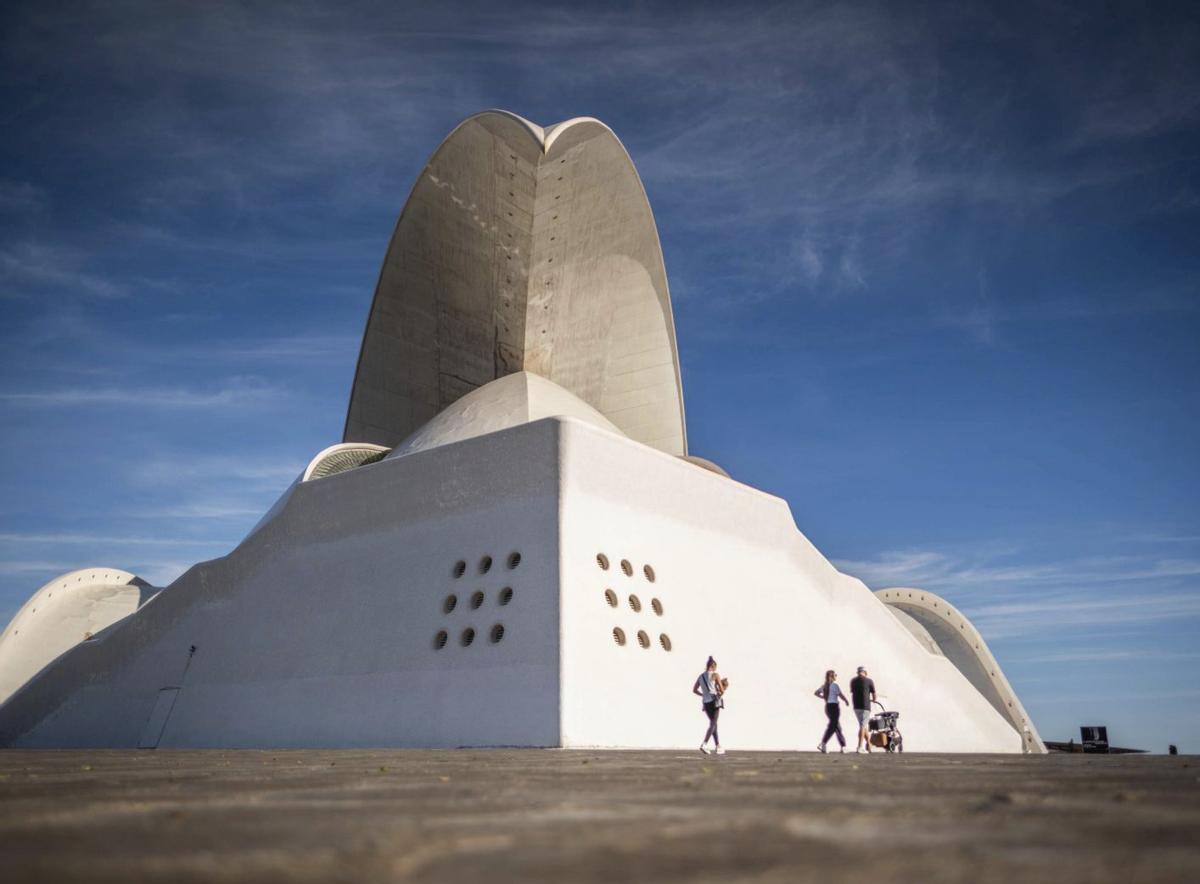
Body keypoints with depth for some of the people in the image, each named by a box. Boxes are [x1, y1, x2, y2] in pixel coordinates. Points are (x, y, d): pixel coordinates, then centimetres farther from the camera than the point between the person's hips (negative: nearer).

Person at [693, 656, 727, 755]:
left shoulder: (700, 676, 11)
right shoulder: (715, 675, -5)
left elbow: (694, 690, 12)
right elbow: (722, 690, -6)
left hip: (706, 702, 6)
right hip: (714, 701, -6)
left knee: (713, 723, 16)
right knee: (713, 724, -5)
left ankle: (718, 747, 17)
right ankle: (704, 744, -21)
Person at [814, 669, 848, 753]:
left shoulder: (824, 686, 10)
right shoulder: (835, 685, -12)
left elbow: (815, 693, 16)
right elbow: (841, 696, -12)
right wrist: (847, 701, 6)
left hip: (827, 706, 8)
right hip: (834, 706, -8)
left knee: (837, 727, 14)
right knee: (832, 726, -6)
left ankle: (843, 746, 18)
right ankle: (822, 744, -15)